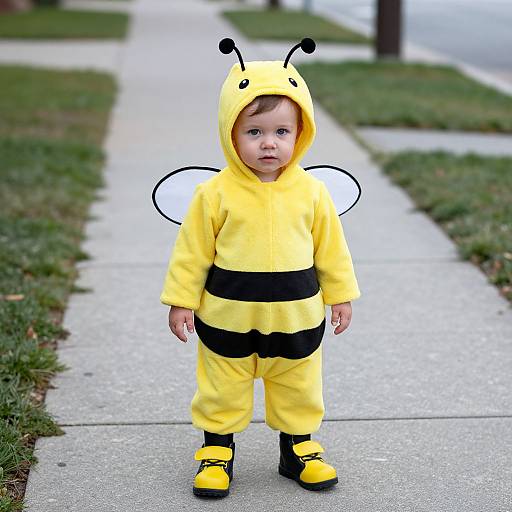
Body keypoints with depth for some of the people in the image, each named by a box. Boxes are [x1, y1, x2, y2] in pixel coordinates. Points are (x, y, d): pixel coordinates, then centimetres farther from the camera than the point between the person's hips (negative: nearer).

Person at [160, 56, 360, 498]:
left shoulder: (311, 192, -5)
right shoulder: (216, 194, -11)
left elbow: (331, 248, 5)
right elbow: (193, 251, -5)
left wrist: (341, 295, 8)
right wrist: (181, 300, -5)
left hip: (296, 317, 2)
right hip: (228, 316, -2)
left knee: (299, 392, 16)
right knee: (222, 392, 11)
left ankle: (299, 449, 35)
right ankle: (217, 452, 28)